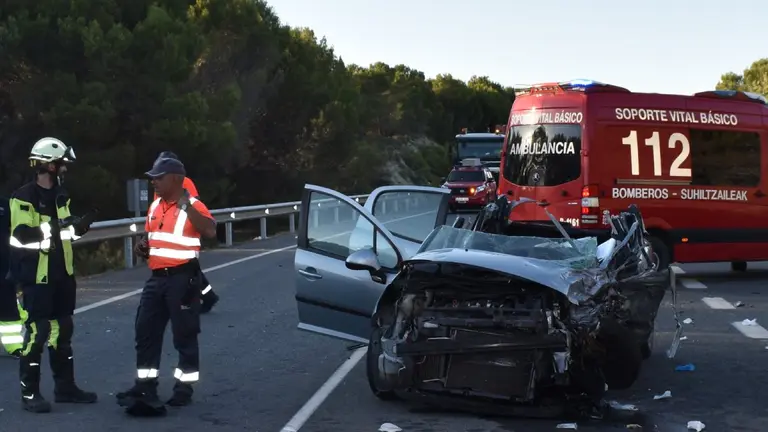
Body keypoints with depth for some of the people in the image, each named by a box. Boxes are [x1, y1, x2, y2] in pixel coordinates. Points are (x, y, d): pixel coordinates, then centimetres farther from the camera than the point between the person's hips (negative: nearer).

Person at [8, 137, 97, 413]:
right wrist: (54, 228, -33)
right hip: (36, 277, -9)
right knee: (37, 332, -9)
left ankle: (65, 387, 24)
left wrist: (78, 227, 3)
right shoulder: (24, 197, -14)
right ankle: (30, 393, 0)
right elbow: (21, 237, -23)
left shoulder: (60, 196, 13)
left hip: (62, 274, 9)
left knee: (62, 330, 14)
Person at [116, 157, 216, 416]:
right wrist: (143, 247, 6)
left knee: (184, 335, 1)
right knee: (145, 331, 10)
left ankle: (184, 387, 13)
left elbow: (210, 231, -27)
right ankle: (145, 385, 21)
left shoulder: (192, 205, -12)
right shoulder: (155, 207, 13)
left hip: (182, 277, -8)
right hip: (156, 277, 8)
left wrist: (187, 207, -30)